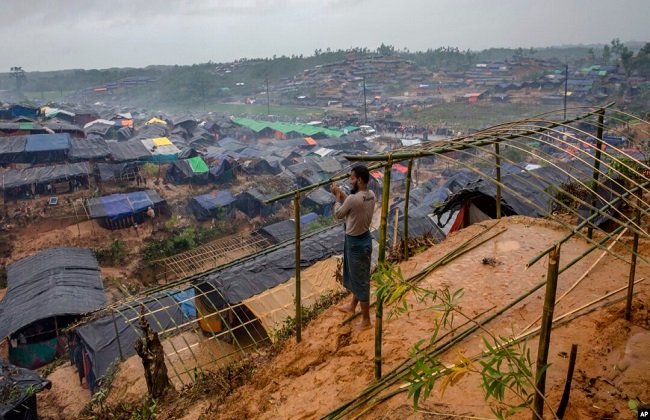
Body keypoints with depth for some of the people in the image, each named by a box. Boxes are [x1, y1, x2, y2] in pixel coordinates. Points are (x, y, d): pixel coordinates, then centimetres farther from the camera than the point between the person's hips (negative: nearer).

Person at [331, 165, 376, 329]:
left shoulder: (353, 199, -27)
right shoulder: (371, 195, -1)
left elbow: (338, 214, -9)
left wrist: (338, 197, 4)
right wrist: (342, 195, 10)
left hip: (356, 243, -9)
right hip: (364, 239, 9)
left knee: (360, 281, 3)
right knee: (356, 276, 26)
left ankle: (366, 319, 16)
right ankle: (352, 306, 45)